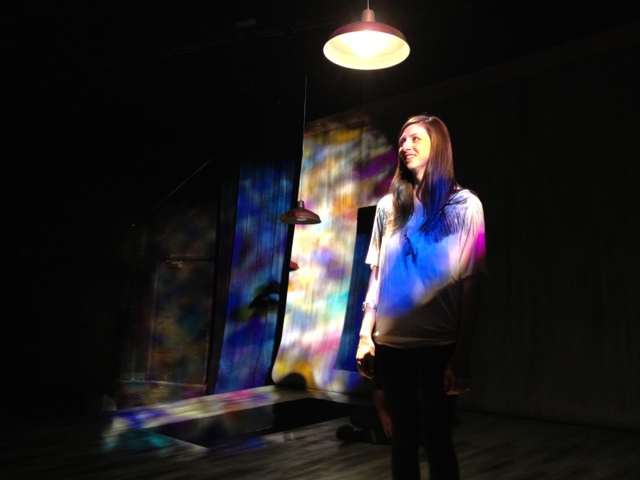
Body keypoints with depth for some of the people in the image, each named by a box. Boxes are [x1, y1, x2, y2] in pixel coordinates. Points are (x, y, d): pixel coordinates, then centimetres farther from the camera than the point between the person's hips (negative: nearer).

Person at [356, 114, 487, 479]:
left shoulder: (464, 205, 0)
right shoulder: (389, 205, 10)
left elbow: (471, 281, -5)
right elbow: (376, 274, 10)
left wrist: (463, 351, -10)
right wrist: (365, 332, 5)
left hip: (438, 343, -3)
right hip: (391, 341, 3)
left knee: (435, 438, 6)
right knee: (403, 436, 14)